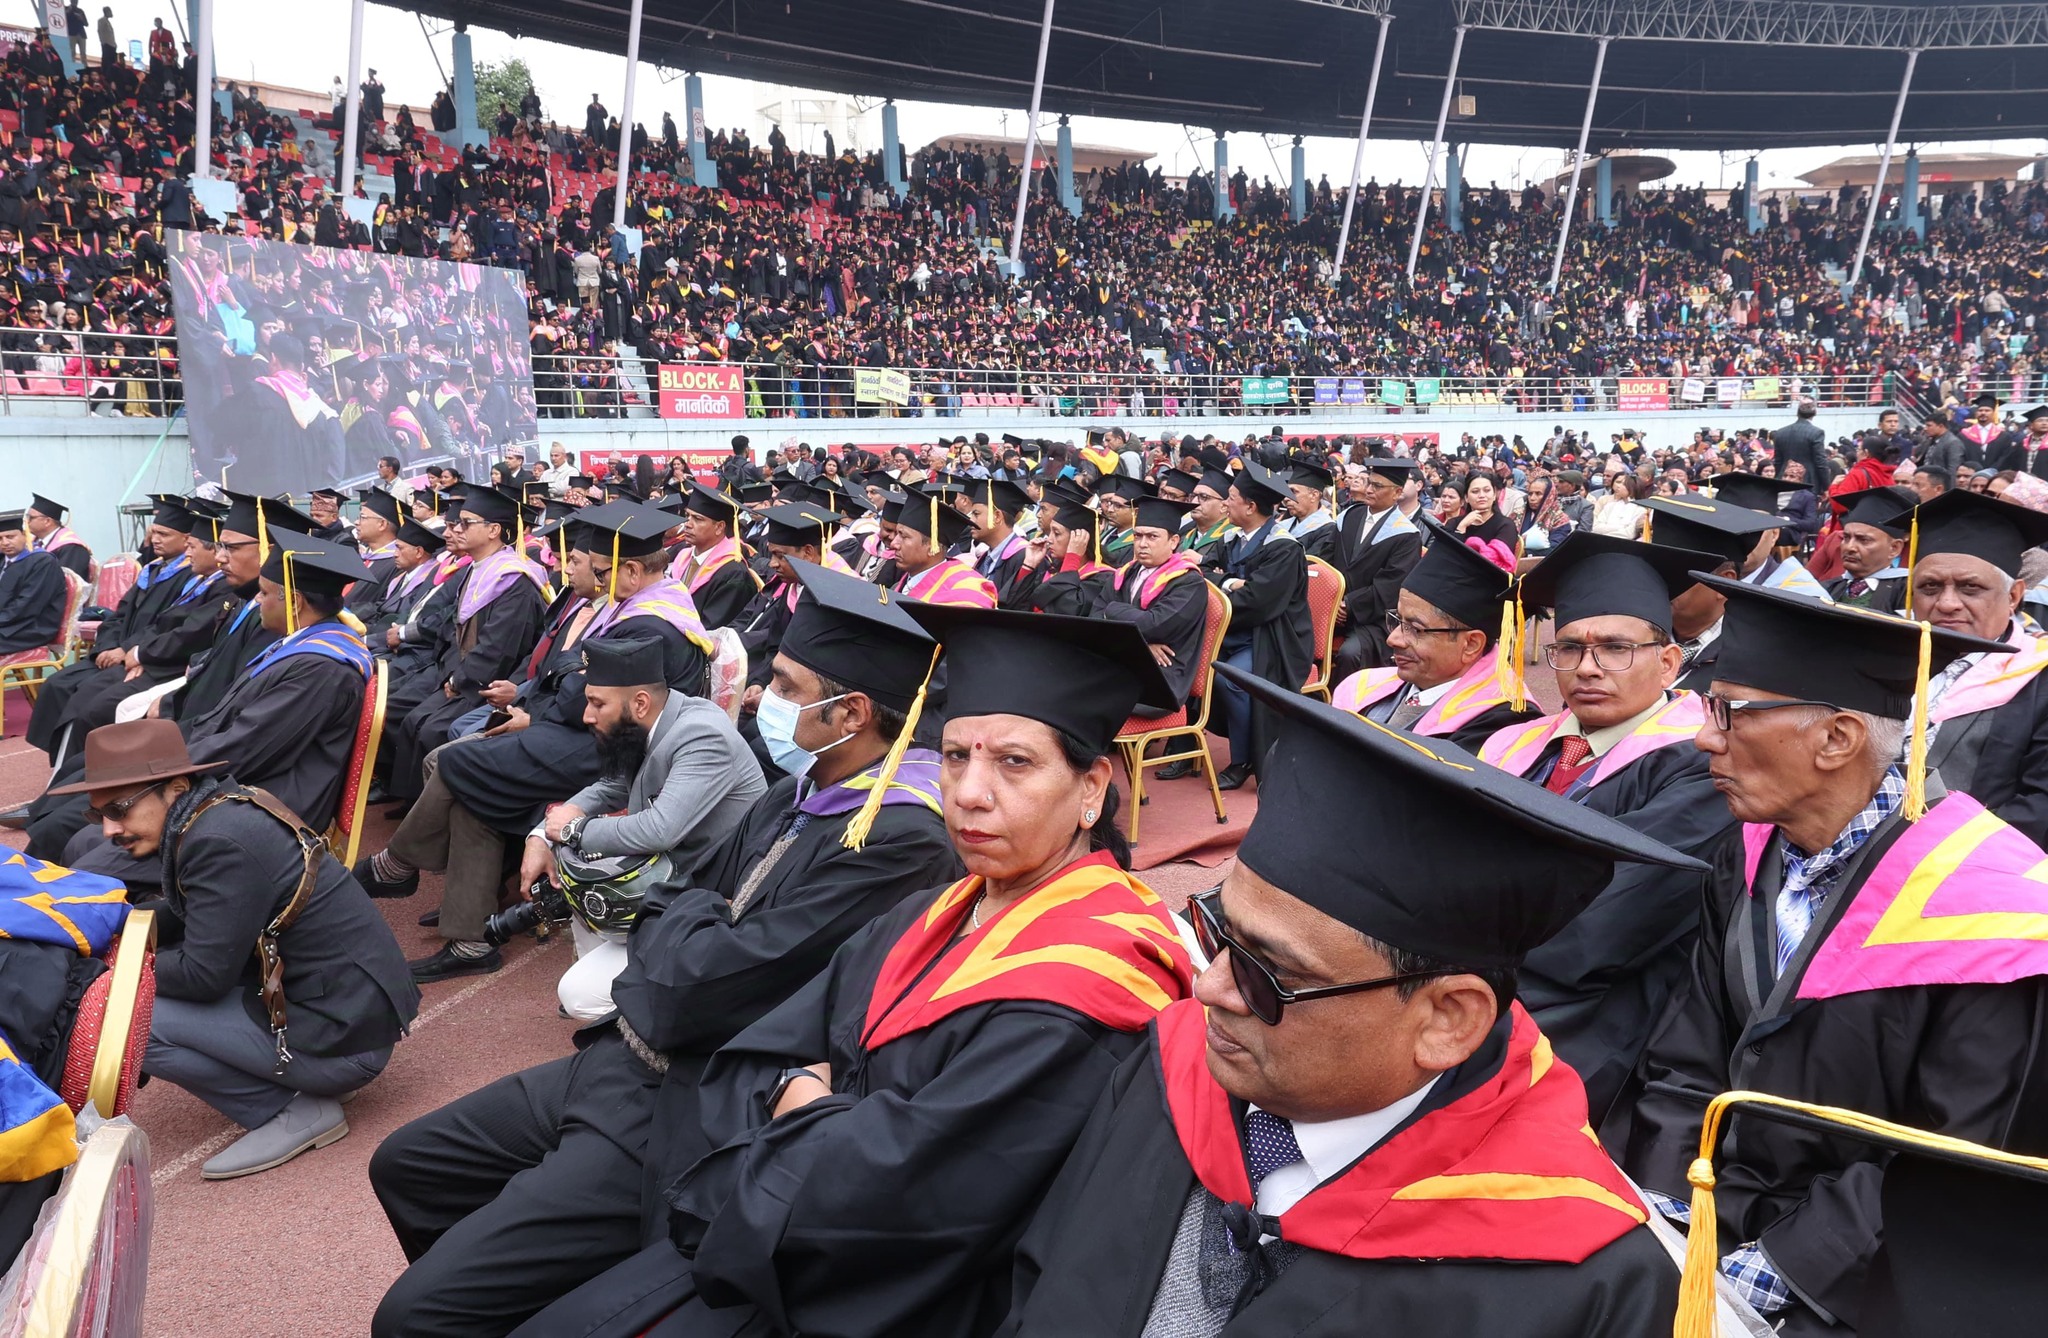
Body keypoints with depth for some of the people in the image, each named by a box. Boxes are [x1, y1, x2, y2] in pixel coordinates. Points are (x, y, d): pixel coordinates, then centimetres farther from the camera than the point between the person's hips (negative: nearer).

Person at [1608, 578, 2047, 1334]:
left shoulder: (1985, 907, -18)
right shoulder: (1748, 863, 1)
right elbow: (1687, 1065, 2)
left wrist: (1761, 1275, -18)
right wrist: (1645, 1217, -10)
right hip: (1717, 1218, 5)